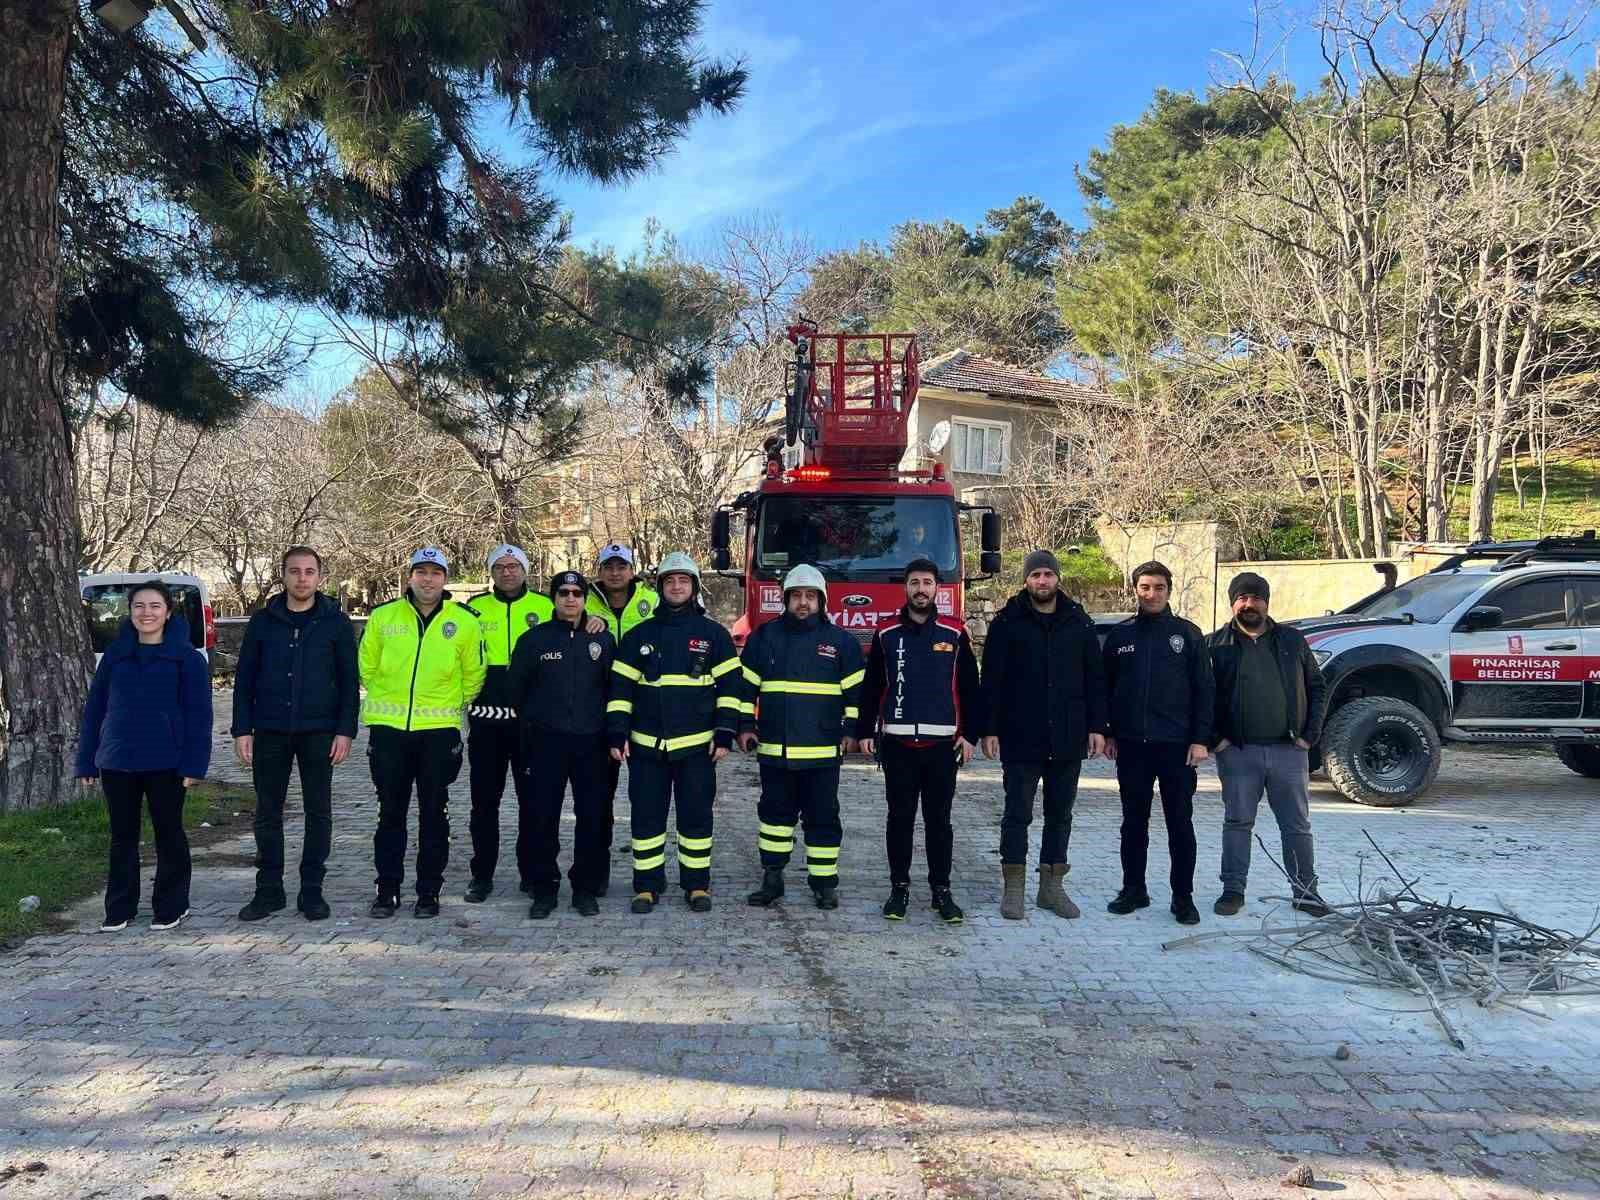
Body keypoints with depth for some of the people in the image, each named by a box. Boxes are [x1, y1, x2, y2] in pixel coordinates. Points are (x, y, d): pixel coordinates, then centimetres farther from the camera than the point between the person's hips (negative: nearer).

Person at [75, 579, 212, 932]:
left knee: (168, 833, 7)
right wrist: (86, 761, 4)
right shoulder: (114, 654, 7)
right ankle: (119, 908, 23)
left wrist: (194, 765, -14)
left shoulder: (187, 658, -4)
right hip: (117, 763, 3)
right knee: (122, 836, 12)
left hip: (165, 764, -3)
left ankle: (171, 907, 18)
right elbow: (94, 709, 9)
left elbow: (199, 715, -7)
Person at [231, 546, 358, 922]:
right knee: (267, 812, 6)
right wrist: (242, 729, -1)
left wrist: (345, 730, -7)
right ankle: (269, 890, 17)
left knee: (318, 811, 3)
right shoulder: (263, 621, 6)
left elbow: (349, 681, 1)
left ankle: (311, 890, 13)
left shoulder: (336, 623, 2)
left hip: (318, 732, -2)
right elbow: (244, 678, 7)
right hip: (270, 732, 2)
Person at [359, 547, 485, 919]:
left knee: (434, 814, 6)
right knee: (390, 813, 8)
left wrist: (449, 706, 9)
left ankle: (429, 892, 15)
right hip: (388, 728, 1)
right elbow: (367, 667, 12)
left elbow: (473, 675, 8)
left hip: (439, 730, -1)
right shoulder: (382, 617, 2)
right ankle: (387, 889, 18)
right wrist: (390, 700, 13)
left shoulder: (465, 623, 0)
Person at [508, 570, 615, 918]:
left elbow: (616, 688, 11)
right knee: (544, 817, 0)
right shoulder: (534, 639, 3)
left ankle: (587, 888, 15)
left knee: (593, 817, 4)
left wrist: (604, 723, 10)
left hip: (591, 742, 1)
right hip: (547, 742, -1)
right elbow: (515, 687, 11)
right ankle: (543, 889, 11)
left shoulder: (603, 640, 6)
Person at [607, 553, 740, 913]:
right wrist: (617, 734, -1)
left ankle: (697, 884, 16)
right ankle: (647, 884, 16)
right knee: (646, 816, 6)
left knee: (696, 816, 5)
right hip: (646, 747, 1)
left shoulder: (714, 634, 4)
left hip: (696, 747, -1)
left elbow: (730, 687, 2)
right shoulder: (639, 635, 7)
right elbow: (620, 688, 7)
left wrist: (724, 734, -5)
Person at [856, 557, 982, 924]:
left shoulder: (955, 634, 3)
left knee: (938, 820, 7)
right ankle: (899, 887, 17)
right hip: (897, 743, 1)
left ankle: (941, 890, 16)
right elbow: (871, 687, 8)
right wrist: (864, 731, 3)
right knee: (900, 818, 7)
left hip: (942, 744, 0)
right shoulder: (886, 635, 5)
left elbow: (969, 687, 5)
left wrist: (970, 734, 0)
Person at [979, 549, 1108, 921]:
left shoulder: (1079, 623, 7)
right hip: (1021, 740, -3)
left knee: (1060, 816, 11)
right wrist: (989, 730, -7)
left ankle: (1052, 886, 21)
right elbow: (992, 680, -2)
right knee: (1017, 814, 2)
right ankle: (1013, 888, 11)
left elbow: (1095, 679, 9)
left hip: (1068, 741, 3)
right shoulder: (1007, 623, -1)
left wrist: (1097, 727, 2)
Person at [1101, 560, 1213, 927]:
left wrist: (1200, 739, -7)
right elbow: (1105, 687, 11)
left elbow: (1204, 689, 0)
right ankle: (1134, 889, 20)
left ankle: (1183, 896, 12)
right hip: (1131, 745, 2)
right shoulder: (1120, 635, 8)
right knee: (1134, 821, 10)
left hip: (1176, 745, -2)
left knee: (1180, 822, 3)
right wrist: (1107, 734, 6)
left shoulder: (1188, 634, 2)